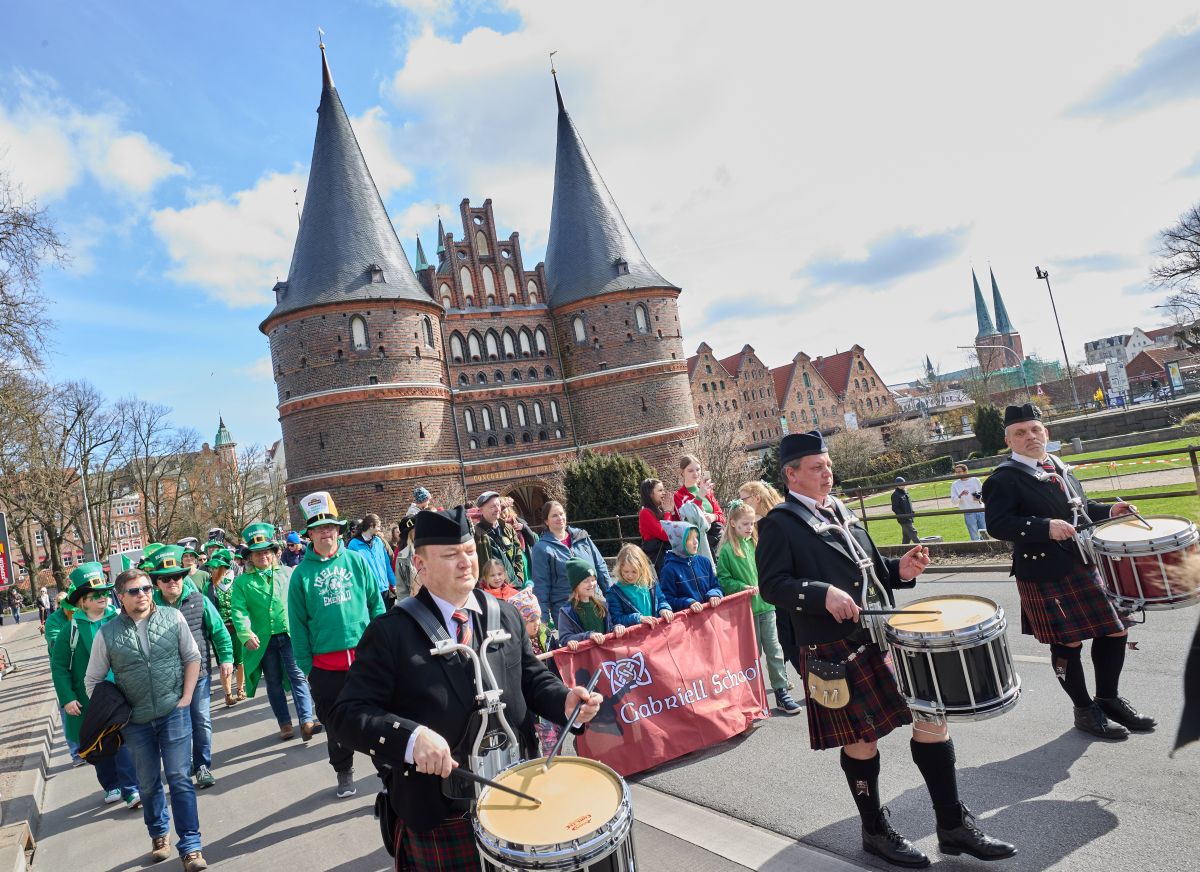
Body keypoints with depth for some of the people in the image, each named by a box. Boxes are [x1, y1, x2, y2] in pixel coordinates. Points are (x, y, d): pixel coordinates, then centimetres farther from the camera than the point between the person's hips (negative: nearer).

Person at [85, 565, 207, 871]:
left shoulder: (173, 618, -5)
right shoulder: (107, 634, -5)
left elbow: (192, 657, 3)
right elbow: (93, 681, 6)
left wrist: (185, 698, -3)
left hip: (174, 713, -1)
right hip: (136, 722, 1)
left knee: (179, 779, -2)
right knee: (148, 784, 15)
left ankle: (190, 847, 6)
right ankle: (159, 834, 38)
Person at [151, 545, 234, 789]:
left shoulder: (199, 600, -3)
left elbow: (219, 631, 2)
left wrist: (226, 658, -2)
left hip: (199, 673, 0)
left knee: (202, 721, 5)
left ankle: (202, 766, 20)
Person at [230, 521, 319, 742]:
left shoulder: (288, 574, 5)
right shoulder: (242, 582, 4)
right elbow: (239, 610, -8)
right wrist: (246, 634, -24)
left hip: (290, 635, -1)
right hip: (263, 641, 1)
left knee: (298, 676, -9)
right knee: (274, 683, 12)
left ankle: (306, 721, -12)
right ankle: (285, 724, 23)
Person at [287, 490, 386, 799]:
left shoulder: (356, 561, 0)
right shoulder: (302, 573, -1)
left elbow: (376, 604, 4)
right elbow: (298, 623, 2)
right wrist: (306, 666, 0)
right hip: (325, 664, 0)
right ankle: (344, 773, 36)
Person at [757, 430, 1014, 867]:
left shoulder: (842, 511, 14)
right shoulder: (779, 524, -8)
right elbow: (772, 585, -15)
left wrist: (899, 570, 1)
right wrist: (823, 593, -28)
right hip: (838, 651, -7)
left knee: (932, 714, 7)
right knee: (861, 739, 6)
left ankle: (954, 826, 25)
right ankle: (875, 831, 30)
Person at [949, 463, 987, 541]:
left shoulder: (975, 480, 2)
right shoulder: (955, 484, 0)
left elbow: (984, 493, 11)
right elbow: (953, 502, -3)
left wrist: (980, 498, -10)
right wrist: (960, 495, -21)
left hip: (980, 511, 1)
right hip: (968, 513, -1)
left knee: (985, 534, 6)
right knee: (975, 538, 0)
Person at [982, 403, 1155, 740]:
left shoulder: (1061, 469, 12)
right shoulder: (1003, 479, -13)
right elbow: (997, 524, -23)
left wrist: (1108, 511, 6)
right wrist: (1045, 527, -31)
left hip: (1084, 567, 8)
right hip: (1045, 576, -7)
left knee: (1113, 631, 13)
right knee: (1067, 644, 3)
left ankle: (1109, 699, 33)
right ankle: (1085, 710, 22)